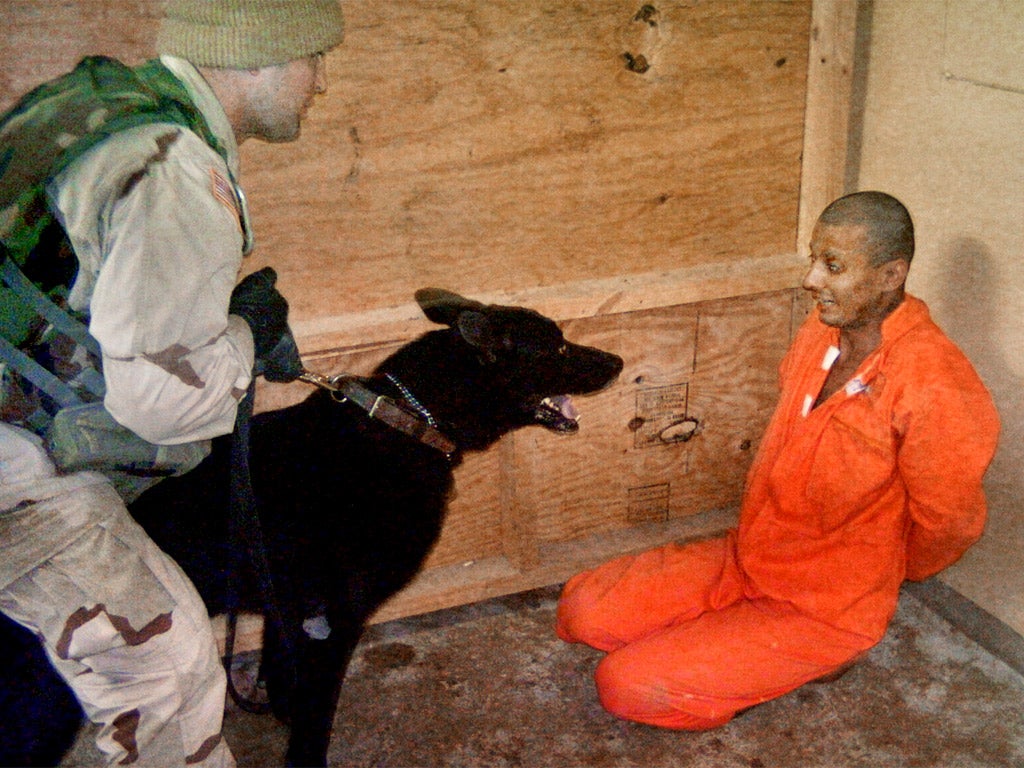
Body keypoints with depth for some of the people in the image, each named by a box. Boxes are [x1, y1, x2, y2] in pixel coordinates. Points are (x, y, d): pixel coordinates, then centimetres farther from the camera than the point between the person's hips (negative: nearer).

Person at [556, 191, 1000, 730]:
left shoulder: (931, 388, -28)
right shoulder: (825, 327, -3)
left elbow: (949, 525, -14)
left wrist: (883, 576, 6)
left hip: (823, 609, -7)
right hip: (744, 559, 7)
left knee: (624, 686, -15)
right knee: (581, 612, -4)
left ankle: (814, 660, 2)